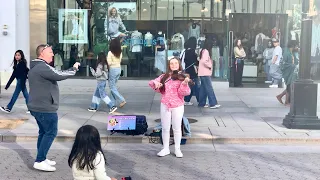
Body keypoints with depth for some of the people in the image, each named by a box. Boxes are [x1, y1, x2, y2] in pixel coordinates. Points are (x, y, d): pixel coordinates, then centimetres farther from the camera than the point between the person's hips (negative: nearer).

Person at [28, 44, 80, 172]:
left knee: (43, 132, 17)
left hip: (37, 107, 11)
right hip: (45, 108, -11)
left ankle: (41, 159, 22)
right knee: (51, 133, -4)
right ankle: (39, 161, -4)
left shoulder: (35, 67, 16)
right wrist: (74, 69, -12)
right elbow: (60, 75, -26)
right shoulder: (43, 67, -20)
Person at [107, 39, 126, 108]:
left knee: (112, 87, 1)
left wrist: (107, 58, 0)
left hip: (113, 69, -7)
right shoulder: (120, 53, 3)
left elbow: (109, 63, -17)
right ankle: (112, 101, 19)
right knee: (114, 86, 17)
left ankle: (122, 100, -8)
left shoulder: (110, 53, -15)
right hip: (119, 69, 7)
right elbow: (120, 61, 11)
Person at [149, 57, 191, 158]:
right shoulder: (164, 77, 7)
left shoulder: (182, 77, -3)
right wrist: (155, 83, -11)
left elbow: (183, 93, -13)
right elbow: (151, 82, 11)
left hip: (178, 106, -3)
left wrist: (184, 83, -31)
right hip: (165, 105, 3)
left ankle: (177, 149, 17)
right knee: (165, 128, 9)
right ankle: (166, 148, 20)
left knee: (177, 128, 5)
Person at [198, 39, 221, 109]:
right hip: (205, 73, -10)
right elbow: (204, 61, -24)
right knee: (209, 88, -10)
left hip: (203, 73, 10)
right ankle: (213, 104, -11)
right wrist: (210, 66, -9)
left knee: (203, 89, 11)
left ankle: (201, 103, 14)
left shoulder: (203, 51, 17)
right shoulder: (206, 51, -13)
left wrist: (209, 66, 8)